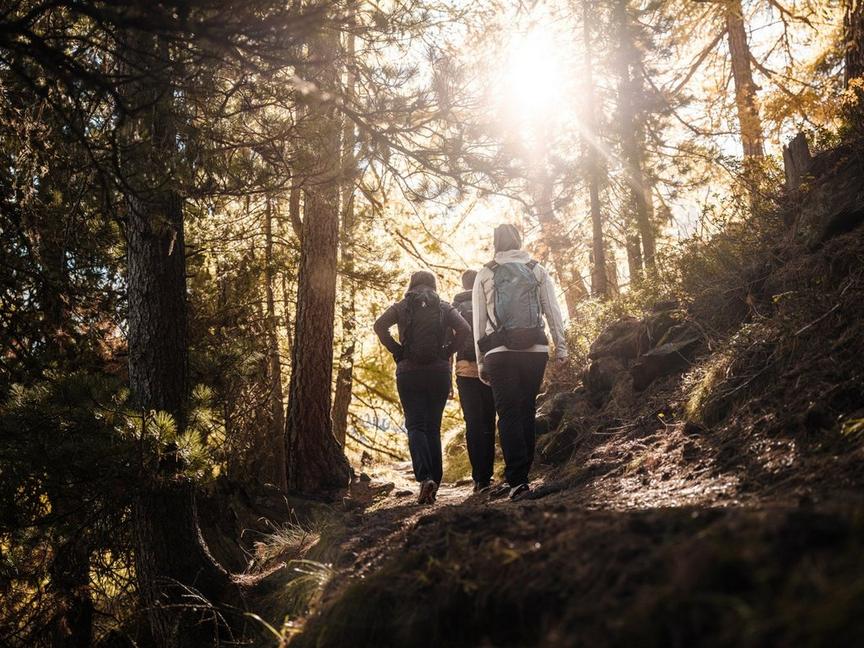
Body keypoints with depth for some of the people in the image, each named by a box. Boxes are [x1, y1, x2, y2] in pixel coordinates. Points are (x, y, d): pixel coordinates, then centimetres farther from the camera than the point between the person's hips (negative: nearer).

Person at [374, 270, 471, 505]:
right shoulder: (444, 308, 8)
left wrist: (396, 350, -2)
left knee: (415, 425, -1)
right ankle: (435, 481, 7)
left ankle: (425, 477, -22)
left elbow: (379, 326, -10)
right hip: (439, 372, 1)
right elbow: (465, 330, -7)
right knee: (433, 427, 10)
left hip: (408, 371, -1)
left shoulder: (401, 307, 6)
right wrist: (447, 351, 2)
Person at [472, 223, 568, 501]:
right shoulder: (537, 269, 10)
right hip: (536, 350, 2)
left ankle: (516, 480, -11)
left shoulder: (485, 274, 8)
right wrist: (561, 347, 8)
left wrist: (480, 361, 10)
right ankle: (518, 477, 13)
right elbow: (553, 311, 5)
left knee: (508, 415, -1)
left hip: (500, 352, -1)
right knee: (527, 411, 10)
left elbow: (479, 320, 7)